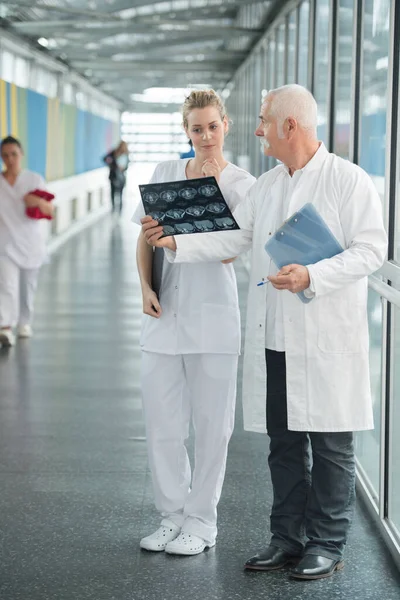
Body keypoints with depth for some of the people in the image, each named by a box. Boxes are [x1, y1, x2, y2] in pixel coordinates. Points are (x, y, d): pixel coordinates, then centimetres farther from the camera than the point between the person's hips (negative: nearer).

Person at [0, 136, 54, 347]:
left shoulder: (34, 180, 2)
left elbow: (50, 211, 2)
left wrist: (38, 201, -17)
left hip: (30, 243, 2)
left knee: (28, 287, 12)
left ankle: (24, 322, 31)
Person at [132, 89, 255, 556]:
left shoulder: (242, 184, -1)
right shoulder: (165, 172, 9)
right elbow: (145, 237, 10)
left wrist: (213, 183, -13)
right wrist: (145, 287, -5)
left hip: (213, 316, -3)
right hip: (164, 313, 3)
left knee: (211, 424, 4)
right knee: (161, 421, 7)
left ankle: (201, 521, 16)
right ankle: (172, 515, 21)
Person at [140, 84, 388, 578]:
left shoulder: (349, 180, -7)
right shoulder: (266, 186, 13)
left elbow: (371, 249, -12)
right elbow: (233, 237, 12)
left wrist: (311, 277, -21)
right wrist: (175, 243, -1)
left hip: (327, 339, -6)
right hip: (273, 338, 6)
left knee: (330, 444, 3)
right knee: (284, 443, 12)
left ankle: (327, 544, 14)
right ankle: (289, 537, 23)